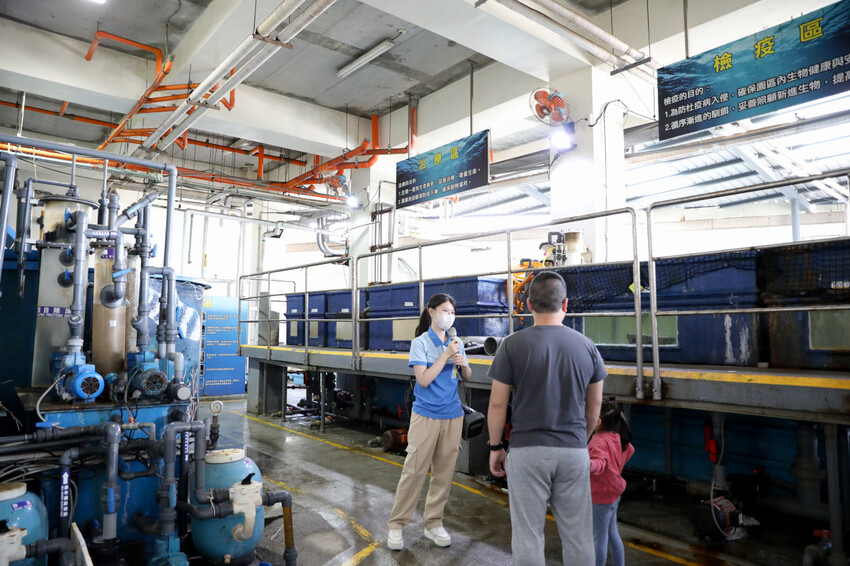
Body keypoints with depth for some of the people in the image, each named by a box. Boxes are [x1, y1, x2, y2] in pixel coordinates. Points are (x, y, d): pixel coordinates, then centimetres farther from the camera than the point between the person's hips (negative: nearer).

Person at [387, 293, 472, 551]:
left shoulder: (456, 343, 7)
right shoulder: (420, 343, -7)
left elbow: (467, 377, 14)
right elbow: (423, 379, -16)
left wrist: (463, 364, -7)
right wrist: (446, 355, -19)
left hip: (453, 416, 5)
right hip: (426, 416, -5)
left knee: (444, 472, 10)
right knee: (414, 471, -1)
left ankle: (433, 523, 24)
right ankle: (396, 524, 13)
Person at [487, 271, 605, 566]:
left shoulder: (513, 345, -8)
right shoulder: (586, 346, 0)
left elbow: (497, 404, -6)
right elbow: (594, 405, 9)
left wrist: (495, 447, 6)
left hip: (527, 450, -3)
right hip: (574, 450, 3)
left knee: (527, 535, 8)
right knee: (577, 535, 14)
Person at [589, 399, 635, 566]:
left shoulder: (599, 441, -27)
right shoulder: (617, 437, 2)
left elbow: (600, 463, -43)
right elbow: (629, 450, 20)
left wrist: (588, 465, -63)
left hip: (601, 496, -9)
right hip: (613, 493, 9)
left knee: (599, 538, 2)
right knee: (612, 534, 21)